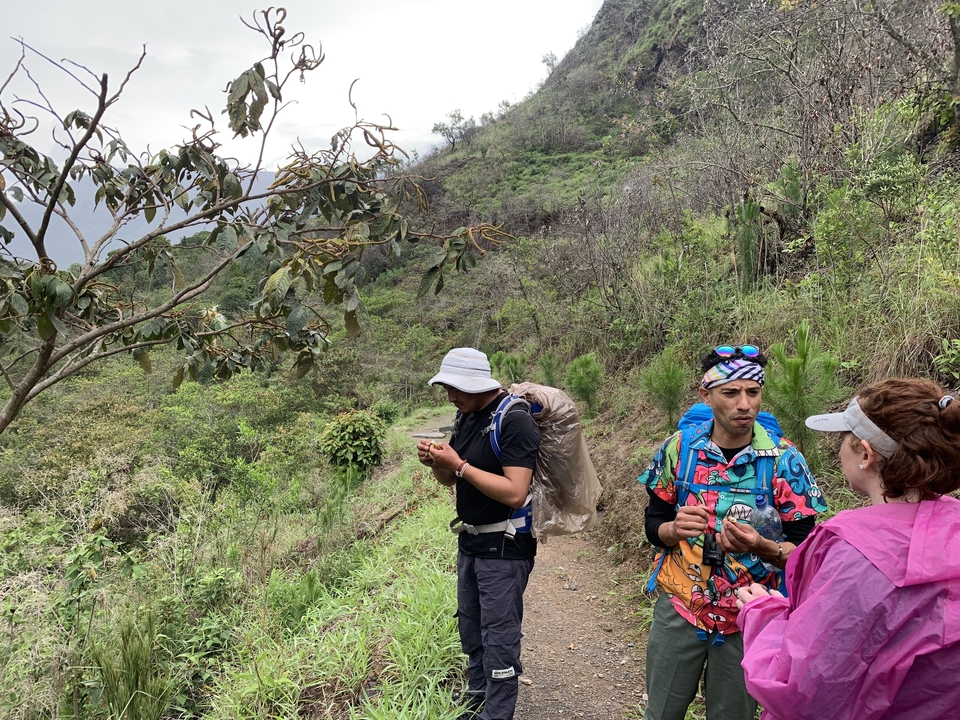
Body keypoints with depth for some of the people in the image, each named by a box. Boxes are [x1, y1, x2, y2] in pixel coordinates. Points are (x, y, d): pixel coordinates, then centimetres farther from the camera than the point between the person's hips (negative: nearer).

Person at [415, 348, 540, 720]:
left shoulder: (515, 421, -20)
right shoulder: (466, 416, 6)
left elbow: (514, 493, -27)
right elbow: (450, 479, 14)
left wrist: (459, 465, -25)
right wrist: (436, 462, -8)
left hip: (504, 546, -8)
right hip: (470, 541, 9)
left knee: (498, 636, 0)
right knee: (471, 629, 19)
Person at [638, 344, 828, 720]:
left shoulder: (785, 459, -12)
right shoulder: (678, 448, -7)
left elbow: (804, 548, -9)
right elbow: (653, 525, 2)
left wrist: (760, 547, -29)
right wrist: (675, 529, -21)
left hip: (748, 616, -1)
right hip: (679, 607, 1)